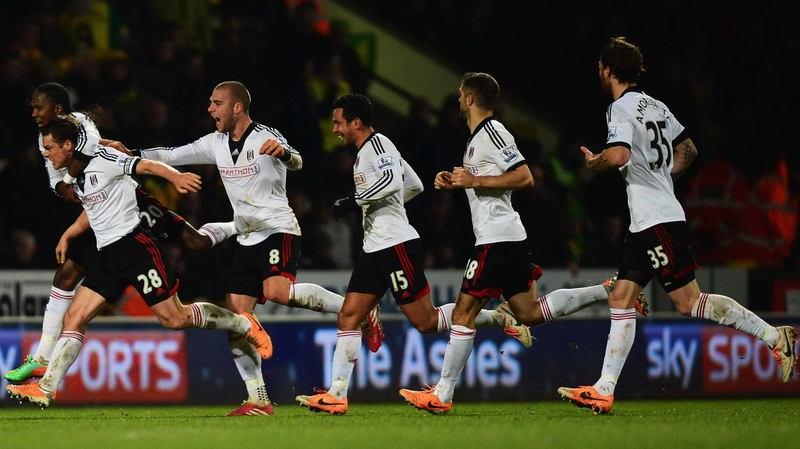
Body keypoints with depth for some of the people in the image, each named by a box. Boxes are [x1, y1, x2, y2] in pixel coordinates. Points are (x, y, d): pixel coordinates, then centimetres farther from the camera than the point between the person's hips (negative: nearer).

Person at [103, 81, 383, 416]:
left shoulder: (265, 137, -11)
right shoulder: (216, 143, 10)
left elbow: (296, 162, -28)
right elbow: (171, 156, 13)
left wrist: (282, 152, -50)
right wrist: (130, 154, 1)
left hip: (278, 230, -7)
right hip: (246, 240, 7)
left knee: (277, 291, -33)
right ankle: (258, 401, 3)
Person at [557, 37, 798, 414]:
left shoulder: (621, 108, -12)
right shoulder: (654, 106, 16)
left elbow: (618, 156, -29)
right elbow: (688, 150, 25)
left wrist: (594, 162, -9)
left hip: (657, 220, -10)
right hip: (645, 223, 10)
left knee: (689, 301, -9)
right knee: (620, 299, 6)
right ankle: (604, 391, 2)